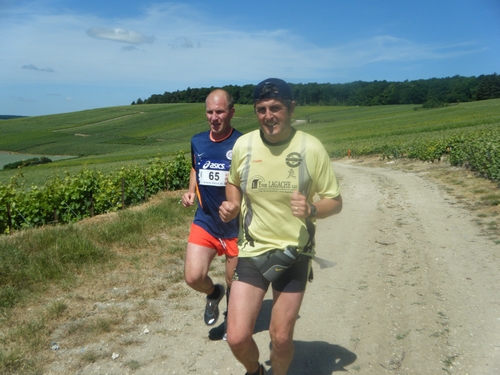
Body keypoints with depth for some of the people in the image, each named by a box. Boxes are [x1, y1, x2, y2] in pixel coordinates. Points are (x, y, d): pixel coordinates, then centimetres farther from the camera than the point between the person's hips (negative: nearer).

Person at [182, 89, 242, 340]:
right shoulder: (197, 141, 2)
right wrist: (190, 191, 3)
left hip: (237, 226, -3)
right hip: (205, 221, 3)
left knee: (234, 283, 13)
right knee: (193, 276, -11)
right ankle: (213, 293, 25)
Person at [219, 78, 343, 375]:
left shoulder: (312, 148, -12)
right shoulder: (243, 144, -6)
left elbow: (335, 201, -4)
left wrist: (312, 210, -25)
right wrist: (232, 206, -6)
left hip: (294, 253, -1)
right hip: (252, 251, 1)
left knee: (281, 337, 11)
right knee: (237, 338, -2)